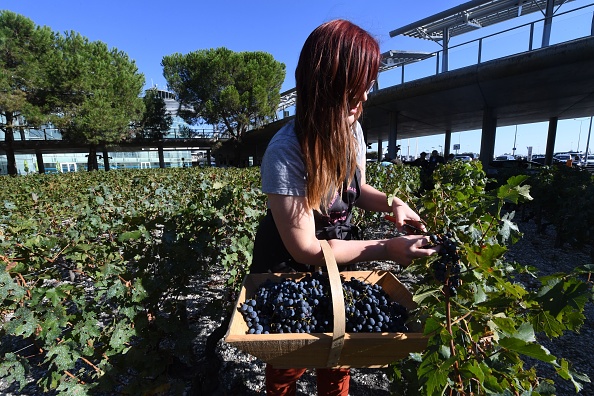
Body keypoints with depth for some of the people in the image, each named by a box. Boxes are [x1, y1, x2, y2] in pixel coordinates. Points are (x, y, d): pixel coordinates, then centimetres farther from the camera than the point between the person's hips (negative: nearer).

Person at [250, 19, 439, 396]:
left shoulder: (352, 130, -11)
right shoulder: (285, 153, -32)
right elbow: (304, 249, -29)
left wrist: (391, 202, -14)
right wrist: (386, 248, -28)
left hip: (334, 261, 6)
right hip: (288, 270, -5)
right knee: (290, 363, 20)